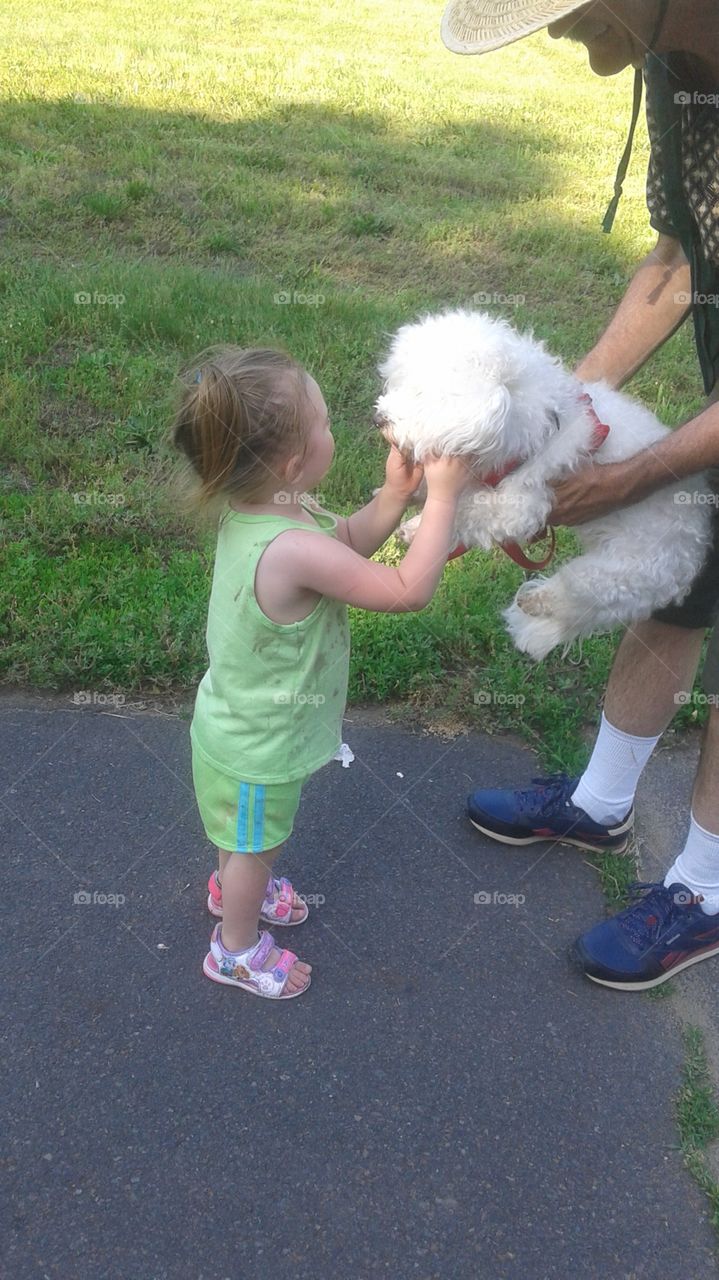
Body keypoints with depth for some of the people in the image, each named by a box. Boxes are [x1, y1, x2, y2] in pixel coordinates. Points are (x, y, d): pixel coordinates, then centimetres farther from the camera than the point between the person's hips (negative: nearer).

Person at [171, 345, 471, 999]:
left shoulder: (254, 507, -12)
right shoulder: (291, 550, -41)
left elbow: (350, 541, 2)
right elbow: (410, 590, -34)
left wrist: (394, 494, -14)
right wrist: (443, 495, -27)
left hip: (245, 720, 8)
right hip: (257, 749, -8)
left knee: (253, 839, 34)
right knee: (257, 846, 20)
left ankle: (236, 887, 63)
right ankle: (237, 949, 47)